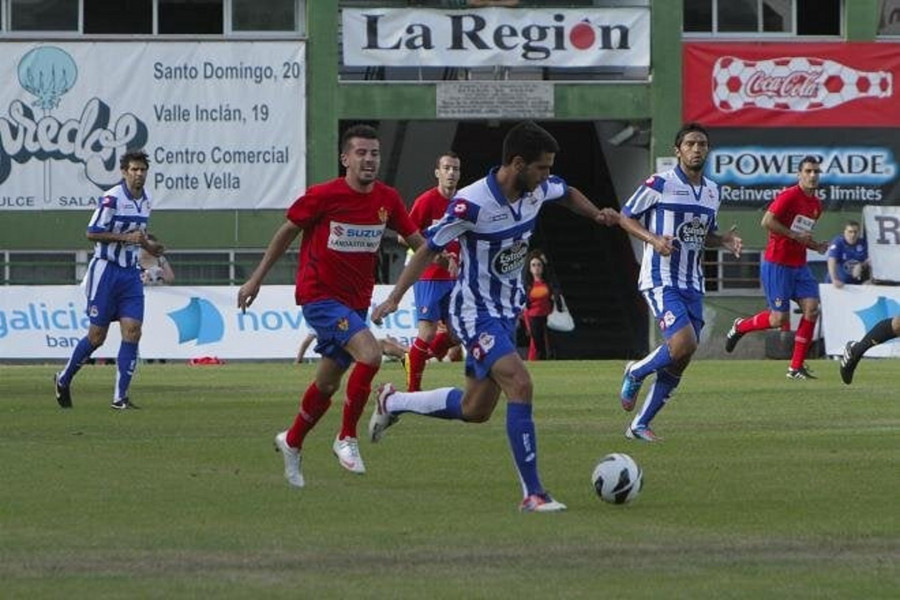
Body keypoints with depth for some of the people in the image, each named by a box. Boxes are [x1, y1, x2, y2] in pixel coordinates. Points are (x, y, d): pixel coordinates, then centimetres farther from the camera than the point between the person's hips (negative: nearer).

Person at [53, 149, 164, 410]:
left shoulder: (146, 199, 9)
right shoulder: (112, 198, -15)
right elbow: (92, 233, -15)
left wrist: (148, 245, 6)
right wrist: (126, 237, -21)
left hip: (131, 273, 6)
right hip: (106, 270, -6)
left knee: (132, 332, -8)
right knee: (97, 336, -1)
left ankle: (120, 397, -6)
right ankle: (63, 380, 22)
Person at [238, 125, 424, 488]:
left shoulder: (387, 199, 0)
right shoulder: (323, 196, -13)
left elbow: (415, 239, 10)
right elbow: (287, 232, 0)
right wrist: (257, 278, 4)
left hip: (356, 301, 6)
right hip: (319, 295, -6)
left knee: (328, 383, 15)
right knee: (370, 354, -26)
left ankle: (292, 443, 39)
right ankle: (347, 438, -12)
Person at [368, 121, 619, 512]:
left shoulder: (539, 188, -4)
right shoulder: (471, 203, -25)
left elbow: (567, 195, 20)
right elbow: (430, 249, -16)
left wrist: (597, 214, 3)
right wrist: (395, 298, -19)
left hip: (507, 310, 8)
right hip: (475, 313, -8)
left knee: (476, 409, 15)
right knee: (520, 385, -24)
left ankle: (392, 402, 38)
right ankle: (532, 494, -20)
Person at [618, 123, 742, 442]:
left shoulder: (713, 191, 12)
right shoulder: (660, 184, -8)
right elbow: (625, 217, -1)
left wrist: (725, 241, 1)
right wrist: (654, 239, -18)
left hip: (693, 284, 7)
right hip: (661, 281, -7)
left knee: (678, 364, 4)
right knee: (683, 344, -24)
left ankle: (640, 425, 16)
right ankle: (635, 373, 6)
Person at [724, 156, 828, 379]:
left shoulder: (816, 204, 13)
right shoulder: (789, 196, -13)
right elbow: (767, 221, -22)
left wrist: (816, 246, 5)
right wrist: (795, 236, -20)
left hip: (799, 266, 8)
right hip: (777, 264, -8)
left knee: (811, 308, -8)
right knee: (779, 318, -6)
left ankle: (797, 367, -2)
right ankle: (740, 327, 23)